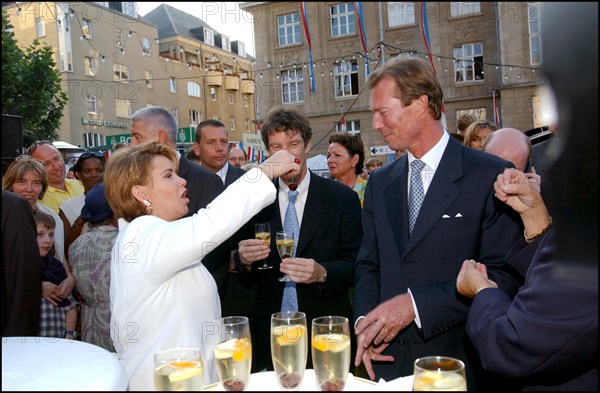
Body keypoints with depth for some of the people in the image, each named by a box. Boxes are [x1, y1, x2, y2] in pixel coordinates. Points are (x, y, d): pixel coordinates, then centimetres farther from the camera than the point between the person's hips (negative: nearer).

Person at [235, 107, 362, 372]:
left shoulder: (342, 198, -7)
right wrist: (244, 258, -17)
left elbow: (355, 265, -6)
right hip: (270, 331, 2)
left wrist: (322, 273, -25)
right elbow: (245, 276, 5)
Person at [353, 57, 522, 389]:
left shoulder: (491, 175, -10)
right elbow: (369, 265, 10)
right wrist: (364, 321, -7)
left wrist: (415, 303, -20)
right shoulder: (379, 183, 7)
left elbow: (505, 274, -14)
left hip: (457, 364, -4)